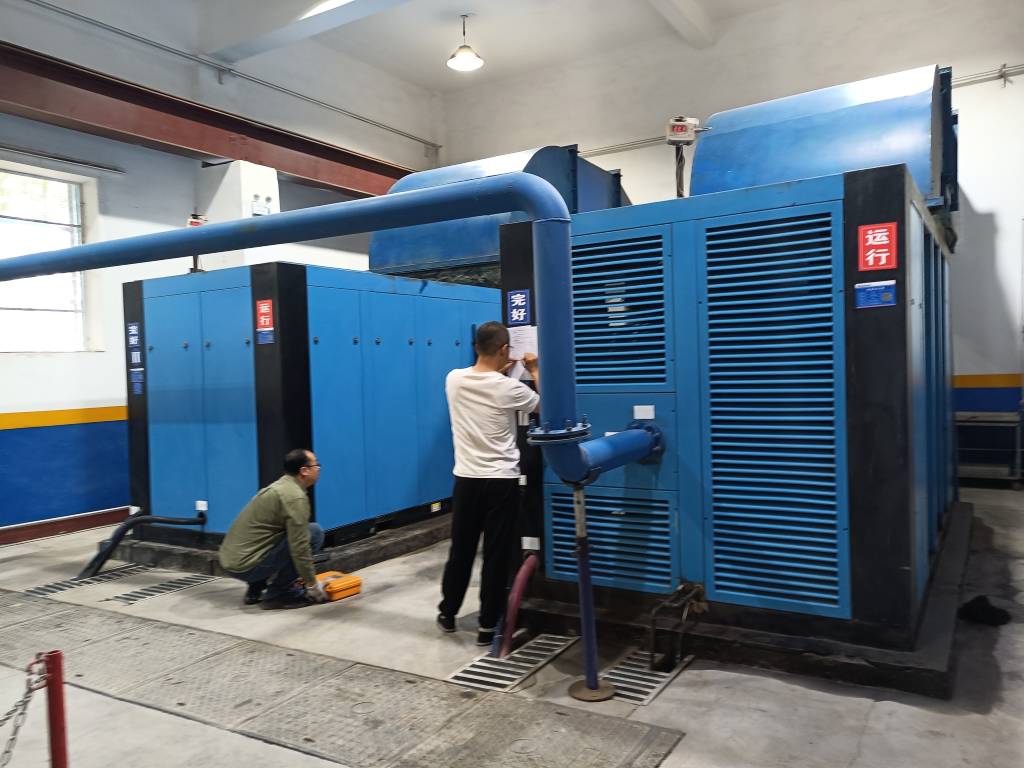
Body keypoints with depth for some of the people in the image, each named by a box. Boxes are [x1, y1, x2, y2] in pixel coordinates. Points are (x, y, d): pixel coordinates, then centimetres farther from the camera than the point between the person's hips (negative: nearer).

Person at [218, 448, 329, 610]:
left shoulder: (280, 486, 15)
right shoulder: (295, 497, -15)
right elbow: (299, 547, -18)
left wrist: (308, 577, 30)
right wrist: (312, 585, -5)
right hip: (248, 566, -9)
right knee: (314, 532, -10)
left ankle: (256, 588, 17)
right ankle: (278, 592, -3)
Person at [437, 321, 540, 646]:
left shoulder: (454, 379, -2)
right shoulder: (509, 388, -12)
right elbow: (545, 406, 5)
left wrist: (500, 372, 25)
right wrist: (535, 372, 15)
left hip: (466, 480, 4)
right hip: (501, 482, -4)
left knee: (460, 550, 17)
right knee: (497, 555, 5)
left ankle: (448, 613, 32)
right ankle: (488, 627, 12)